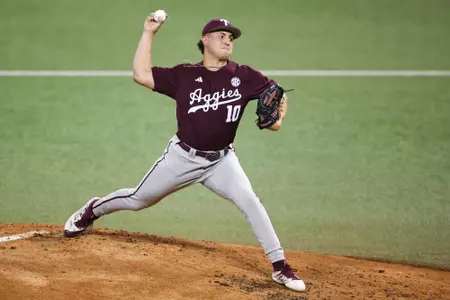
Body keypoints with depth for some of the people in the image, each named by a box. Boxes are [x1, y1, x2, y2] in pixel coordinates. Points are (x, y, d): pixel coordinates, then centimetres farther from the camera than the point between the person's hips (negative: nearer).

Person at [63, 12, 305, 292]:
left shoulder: (244, 77, -6)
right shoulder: (184, 75, -6)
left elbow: (279, 95, 1)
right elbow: (141, 74, -10)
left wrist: (277, 117, -19)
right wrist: (149, 33, -10)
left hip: (221, 160, 0)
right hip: (183, 157, 0)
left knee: (249, 200, -23)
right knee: (138, 199, 12)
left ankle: (280, 267, -16)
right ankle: (93, 210, 44)